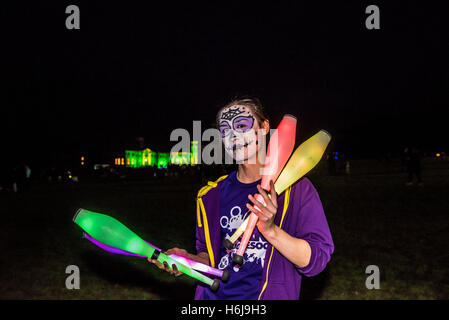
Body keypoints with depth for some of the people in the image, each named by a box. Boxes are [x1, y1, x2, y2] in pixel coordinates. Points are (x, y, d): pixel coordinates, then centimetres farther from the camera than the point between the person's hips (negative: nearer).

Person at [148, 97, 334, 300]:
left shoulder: (295, 187, -5)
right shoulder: (212, 195, 7)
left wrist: (271, 231, -22)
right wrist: (190, 259, -2)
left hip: (269, 295, -3)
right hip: (214, 295, 3)